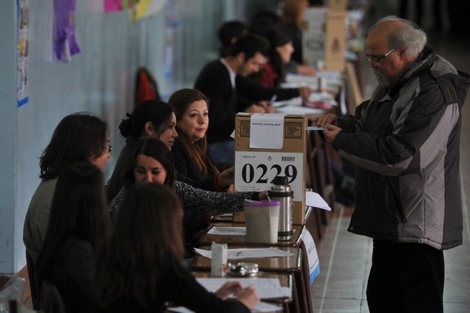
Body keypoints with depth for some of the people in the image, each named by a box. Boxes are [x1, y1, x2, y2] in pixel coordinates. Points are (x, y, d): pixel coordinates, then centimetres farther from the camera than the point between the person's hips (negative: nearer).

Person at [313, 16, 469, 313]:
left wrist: (342, 140, -17)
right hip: (392, 216, 10)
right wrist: (341, 122, 2)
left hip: (416, 223, -10)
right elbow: (370, 125, 24)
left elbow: (398, 155, -26)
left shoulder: (434, 92, -21)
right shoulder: (395, 82, 11)